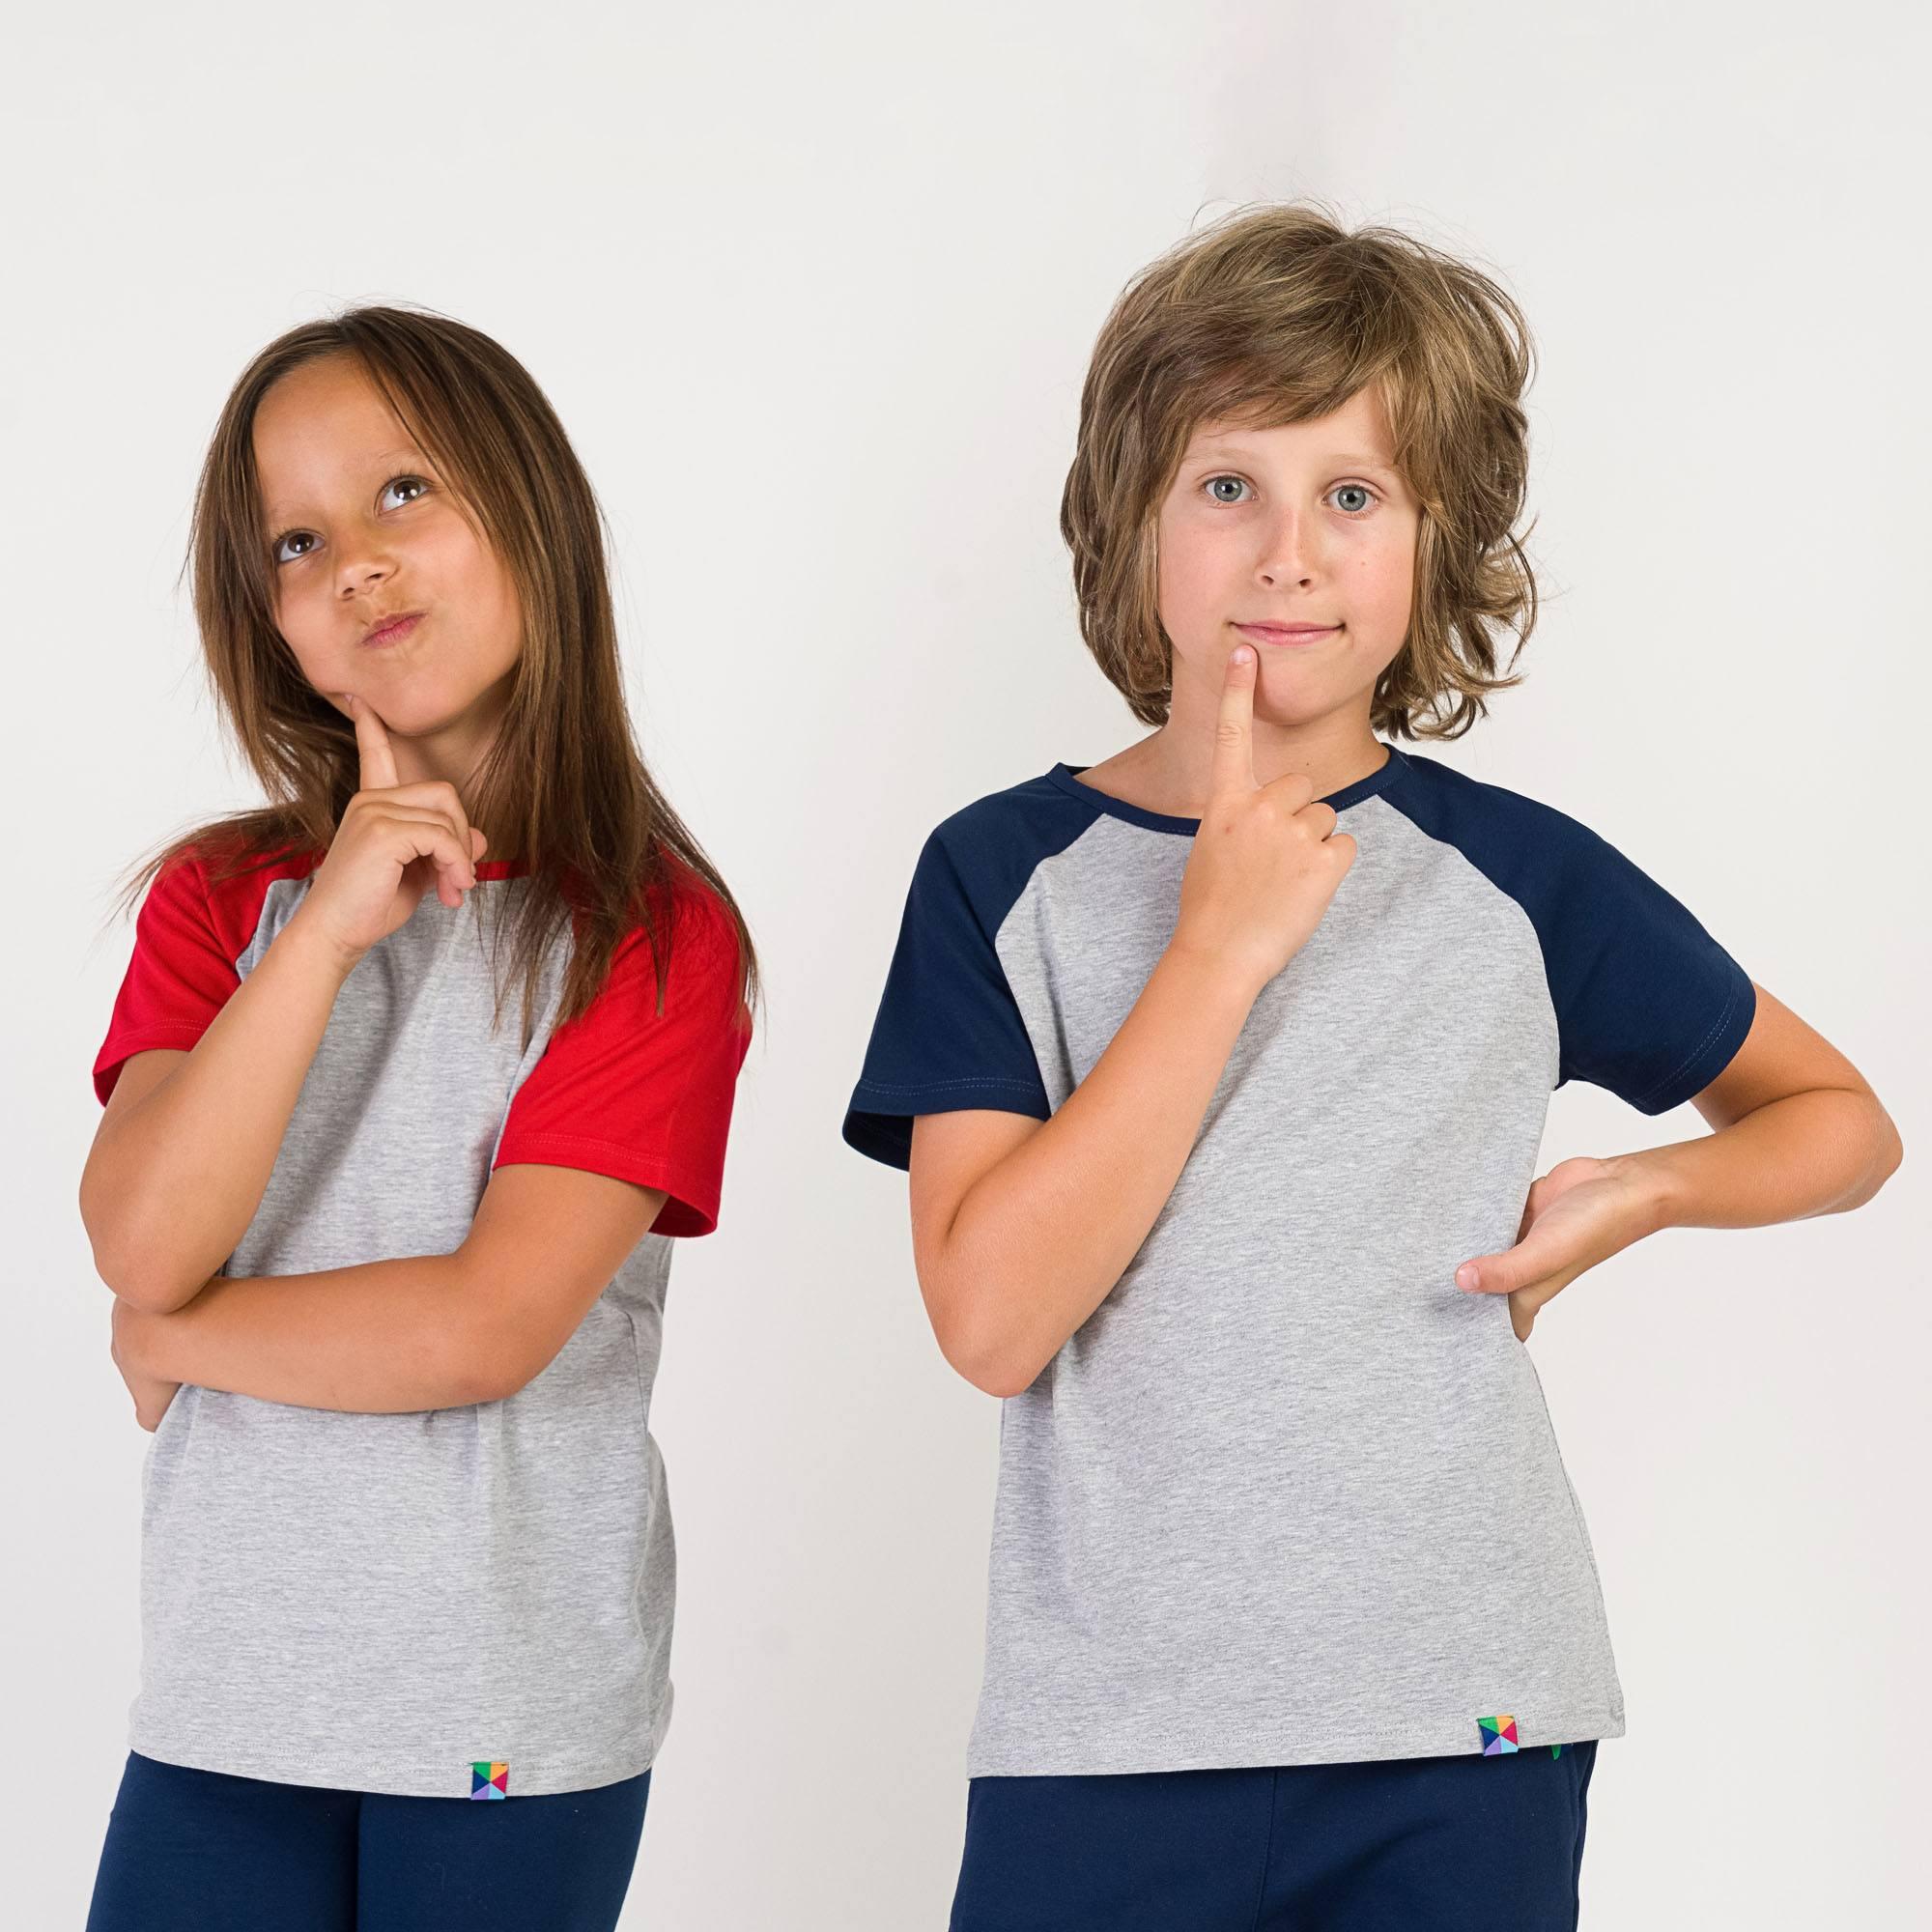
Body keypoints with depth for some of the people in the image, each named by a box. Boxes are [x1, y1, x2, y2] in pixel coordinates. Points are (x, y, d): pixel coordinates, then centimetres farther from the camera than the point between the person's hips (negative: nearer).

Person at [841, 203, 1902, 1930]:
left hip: (1460, 1740, 1)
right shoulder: (1005, 873, -1)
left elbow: (1843, 1121, 14)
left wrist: (1637, 1193, -6)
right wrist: (1221, 943, -16)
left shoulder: (1519, 878, 0)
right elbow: (992, 1318, -13)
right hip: (1101, 1738, 0)